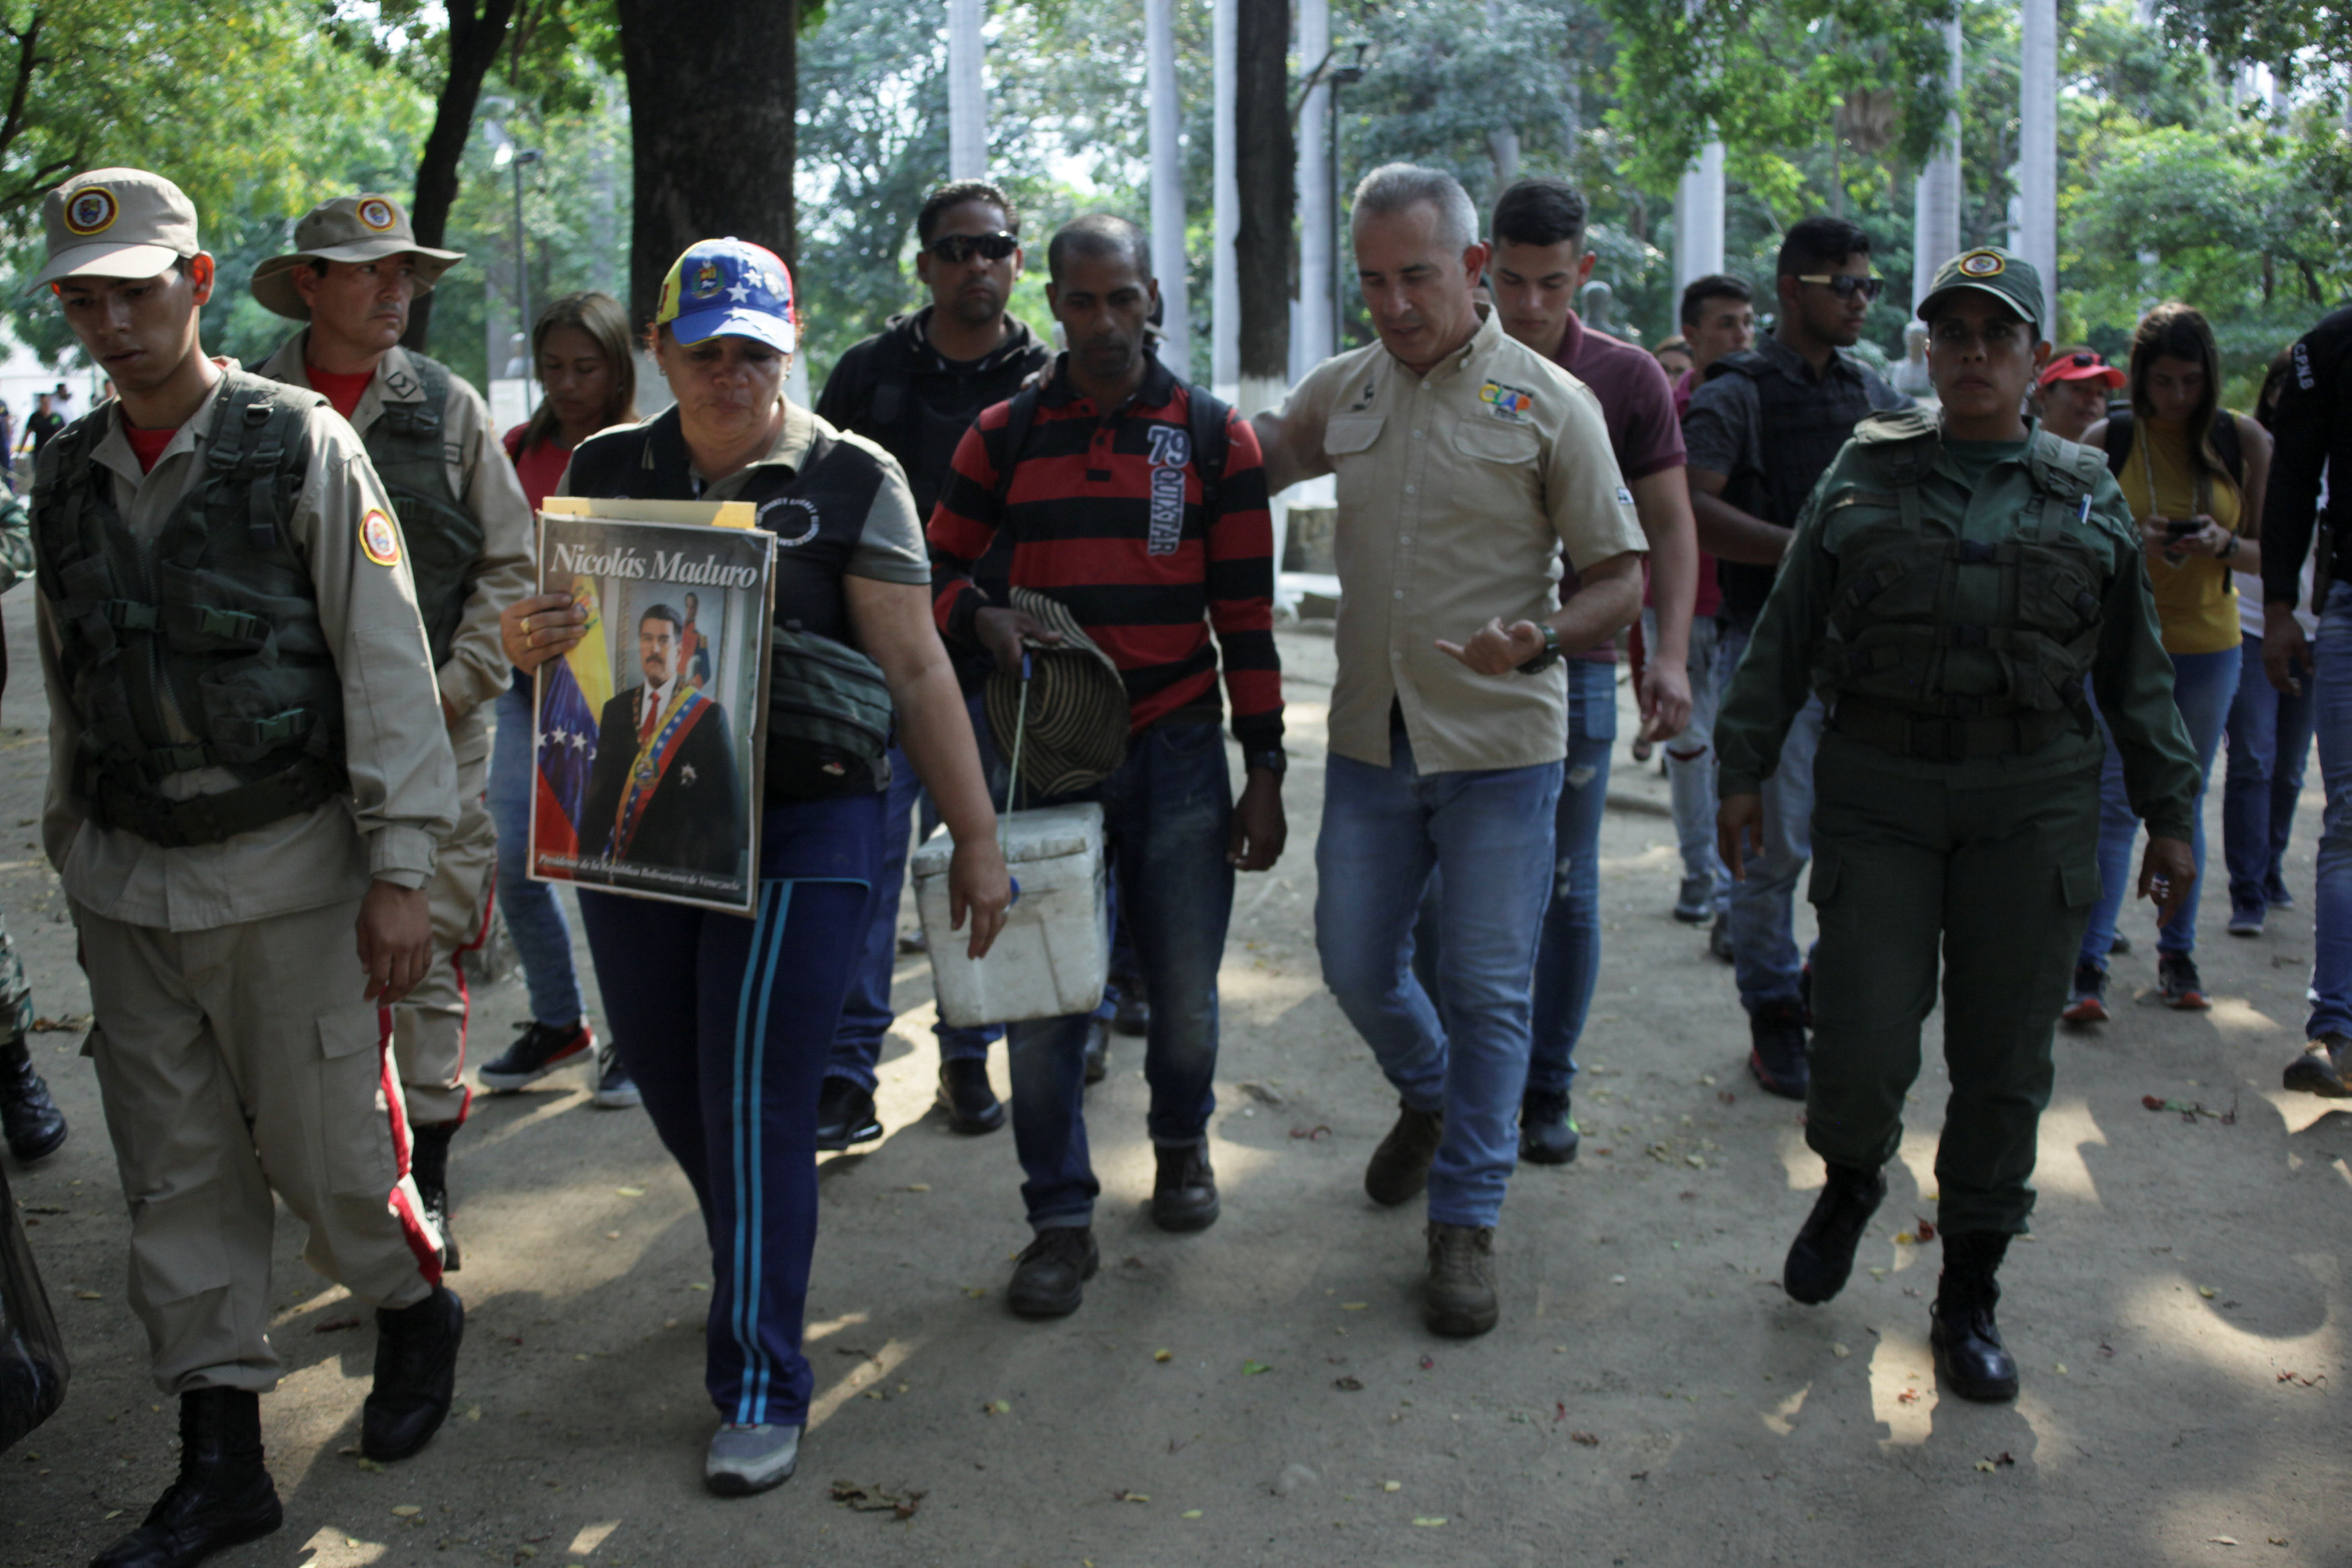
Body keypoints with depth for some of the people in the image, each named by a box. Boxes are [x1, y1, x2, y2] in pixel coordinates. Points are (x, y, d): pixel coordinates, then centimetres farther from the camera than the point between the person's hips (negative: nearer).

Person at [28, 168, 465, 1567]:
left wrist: (399, 869, -14)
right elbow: (69, 686, 16)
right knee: (178, 1178, 8)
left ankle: (421, 1313, 32)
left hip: (285, 872, -5)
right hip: (127, 885, 5)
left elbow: (387, 661, -10)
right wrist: (74, 853, 18)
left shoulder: (302, 444, -7)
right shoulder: (67, 474, 8)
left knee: (323, 1146, 2)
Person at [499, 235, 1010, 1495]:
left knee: (757, 1103, -6)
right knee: (668, 1080, 15)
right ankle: (752, 1267, 44)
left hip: (801, 831, -4)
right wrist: (524, 638, -14)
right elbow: (552, 625, 12)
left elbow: (916, 670, -5)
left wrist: (976, 837, -5)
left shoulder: (852, 482, -4)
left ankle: (761, 1388, 7)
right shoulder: (603, 472, 7)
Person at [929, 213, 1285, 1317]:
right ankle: (1061, 1222, 15)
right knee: (1040, 1000, 0)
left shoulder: (1214, 437, 2)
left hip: (1176, 753, 0)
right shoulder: (1002, 438, 5)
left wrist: (1264, 772, -1)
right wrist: (982, 618, -11)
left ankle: (1181, 1144, 36)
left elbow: (1246, 614, 2)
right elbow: (938, 574, 13)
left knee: (1186, 995, 6)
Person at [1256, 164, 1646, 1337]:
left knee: (1488, 989, 2)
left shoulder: (1548, 403, -7)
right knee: (1355, 965, 12)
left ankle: (1465, 1221, 16)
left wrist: (1541, 639, -25)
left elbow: (1620, 579, -6)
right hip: (1369, 740, 4)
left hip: (1500, 746, -4)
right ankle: (1431, 1094, 43)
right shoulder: (1339, 391, 6)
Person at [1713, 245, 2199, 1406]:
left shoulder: (2087, 498, 10)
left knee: (2004, 1059, 4)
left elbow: (2136, 673, 14)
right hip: (1876, 793, -1)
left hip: (2032, 803, 1)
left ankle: (1969, 1294, 19)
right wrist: (1745, 768, 4)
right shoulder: (1865, 475, 6)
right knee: (1863, 1041, -6)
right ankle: (1850, 1180, 29)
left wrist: (2168, 813, 12)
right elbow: (1786, 634, 8)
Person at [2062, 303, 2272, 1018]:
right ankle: (2088, 965, -8)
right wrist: (2133, 539, -19)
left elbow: (2267, 553, 4)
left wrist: (2221, 544, -17)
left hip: (2208, 647, 2)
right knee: (2114, 803, -8)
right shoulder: (2106, 441, -4)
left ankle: (2177, 954, 22)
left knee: (2183, 803, 11)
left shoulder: (2244, 440, 0)